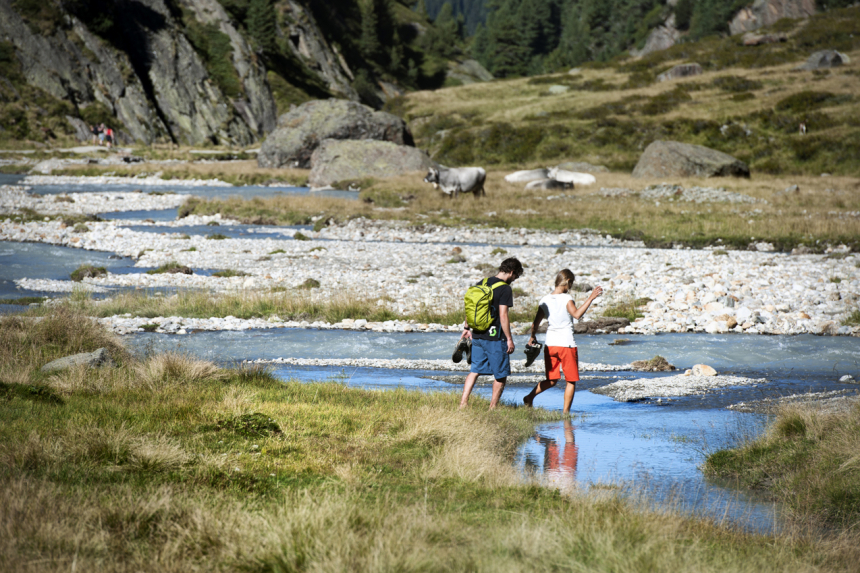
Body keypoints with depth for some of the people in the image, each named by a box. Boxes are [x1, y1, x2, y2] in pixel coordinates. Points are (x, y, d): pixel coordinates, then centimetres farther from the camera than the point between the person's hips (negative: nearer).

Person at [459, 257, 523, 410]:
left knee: (475, 371, 13)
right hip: (495, 337, -7)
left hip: (477, 335, 7)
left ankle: (462, 405, 5)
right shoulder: (505, 289, -13)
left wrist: (467, 327, 25)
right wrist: (509, 339, -12)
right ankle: (493, 409, 11)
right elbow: (503, 315, -17)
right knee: (501, 375, 8)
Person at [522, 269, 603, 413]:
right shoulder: (567, 299, -12)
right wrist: (590, 299, -26)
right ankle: (566, 411, 5)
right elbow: (577, 314, -28)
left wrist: (532, 337, 26)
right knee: (571, 381, 7)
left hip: (550, 345, 5)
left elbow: (536, 322, 10)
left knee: (552, 380, 18)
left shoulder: (545, 300, 5)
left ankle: (530, 396, 3)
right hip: (567, 344, -5)